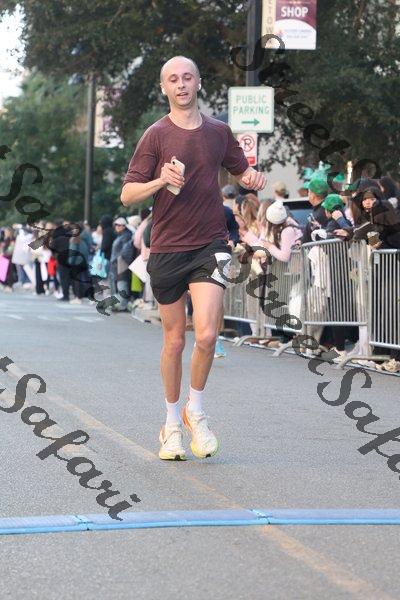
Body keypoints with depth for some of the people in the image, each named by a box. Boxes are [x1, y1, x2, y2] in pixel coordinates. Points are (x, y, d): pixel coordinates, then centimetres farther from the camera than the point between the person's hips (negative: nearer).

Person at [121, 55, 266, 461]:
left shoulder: (219, 132, 7)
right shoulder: (156, 136, -1)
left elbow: (240, 172, 22)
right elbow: (127, 195, -4)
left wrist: (252, 178, -1)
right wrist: (160, 181, -23)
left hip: (210, 245, 1)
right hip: (167, 249, -1)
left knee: (206, 335, -14)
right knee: (174, 341, 7)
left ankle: (195, 412, 10)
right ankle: (172, 424, 23)